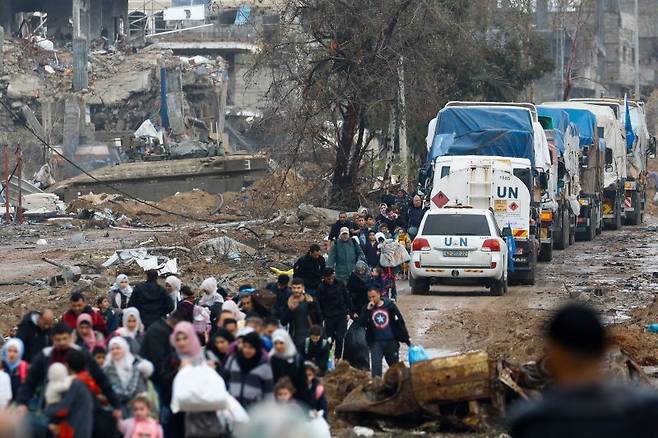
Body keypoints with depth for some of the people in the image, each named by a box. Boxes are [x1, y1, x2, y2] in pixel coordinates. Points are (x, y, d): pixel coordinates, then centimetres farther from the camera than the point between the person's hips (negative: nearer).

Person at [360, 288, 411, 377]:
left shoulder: (390, 305, -5)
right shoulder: (367, 308, -1)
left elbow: (400, 322, 1)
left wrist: (407, 338, 2)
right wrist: (367, 310, -21)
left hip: (391, 341, 0)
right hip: (376, 342, 0)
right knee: (376, 366, -12)